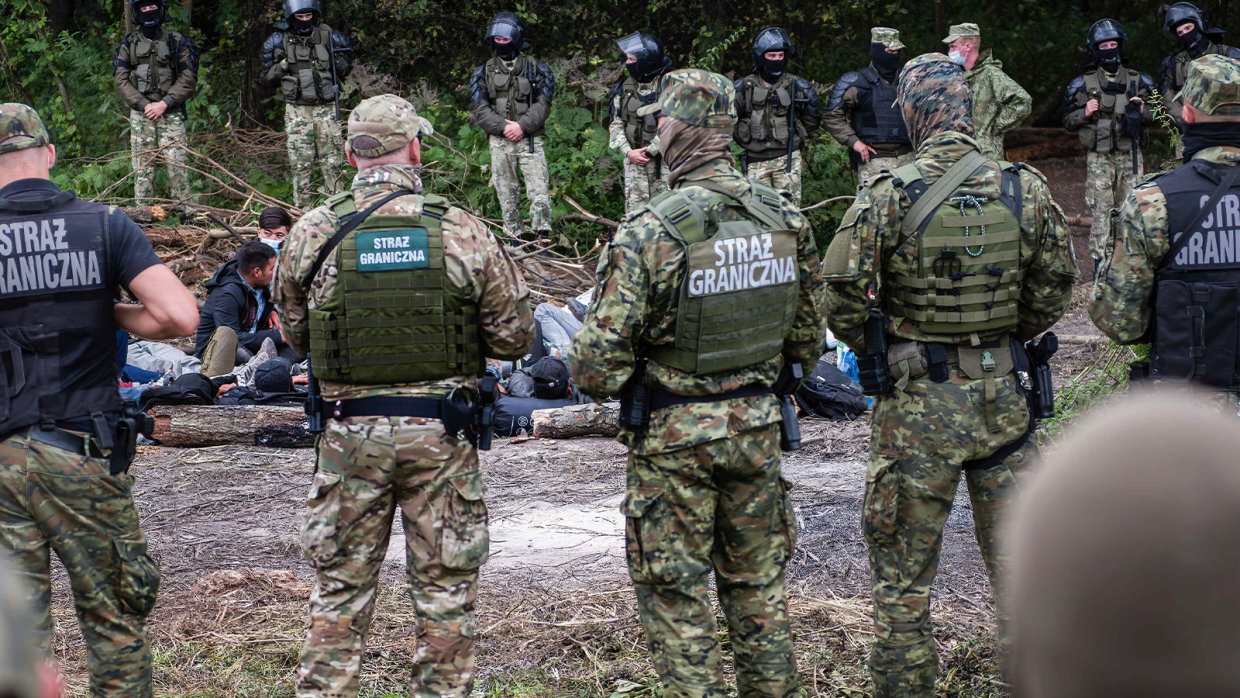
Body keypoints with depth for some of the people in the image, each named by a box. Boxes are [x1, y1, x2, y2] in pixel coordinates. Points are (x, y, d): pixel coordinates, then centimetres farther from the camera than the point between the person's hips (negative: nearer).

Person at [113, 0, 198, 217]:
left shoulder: (178, 42, 6)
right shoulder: (128, 45, 11)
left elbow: (188, 78, 1)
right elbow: (120, 80, 5)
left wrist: (164, 103, -10)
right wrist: (144, 105, -8)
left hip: (171, 113, -2)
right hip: (140, 113, 2)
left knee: (177, 162, -10)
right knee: (142, 166, -1)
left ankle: (187, 211, -8)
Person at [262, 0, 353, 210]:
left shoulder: (328, 36, 4)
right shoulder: (280, 41, 2)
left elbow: (344, 71, 15)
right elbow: (269, 77, 6)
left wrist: (344, 56, -4)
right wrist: (282, 64, -10)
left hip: (326, 108, 1)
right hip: (297, 111, -1)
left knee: (333, 161, -2)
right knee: (301, 163, -2)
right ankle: (303, 211, 4)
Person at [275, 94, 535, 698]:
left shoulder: (311, 234, -4)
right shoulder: (462, 231, -7)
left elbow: (295, 335, 8)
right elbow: (515, 336, -1)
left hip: (350, 430, 1)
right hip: (442, 433, -1)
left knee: (340, 589, 10)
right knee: (445, 588, 10)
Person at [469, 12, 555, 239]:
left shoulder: (536, 69, 7)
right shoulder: (483, 73, 11)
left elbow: (542, 105, -2)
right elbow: (480, 110, 3)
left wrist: (522, 126, -16)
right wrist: (503, 127, -12)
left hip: (530, 141, -2)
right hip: (499, 142, 2)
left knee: (539, 191, -11)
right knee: (507, 195, 4)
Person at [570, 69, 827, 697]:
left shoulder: (648, 232, -20)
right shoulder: (785, 219, -3)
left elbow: (600, 358, -19)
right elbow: (807, 336, 8)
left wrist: (595, 383, 3)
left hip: (673, 434, -5)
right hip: (757, 426, 5)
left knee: (676, 595, 6)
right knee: (758, 584, 18)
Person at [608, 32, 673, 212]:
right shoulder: (624, 88, 7)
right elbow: (617, 124, 8)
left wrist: (649, 151, -15)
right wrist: (628, 152, -8)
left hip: (664, 161, -3)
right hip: (634, 162, 4)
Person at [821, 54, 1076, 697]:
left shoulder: (888, 196, -13)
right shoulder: (1026, 190, -4)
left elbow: (841, 298, -13)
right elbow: (1054, 289, 5)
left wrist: (877, 353, 5)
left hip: (917, 406, -3)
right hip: (1004, 398, 3)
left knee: (902, 578, 8)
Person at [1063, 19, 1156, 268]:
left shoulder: (1138, 81, 11)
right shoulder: (1083, 85, 7)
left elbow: (1155, 116, 14)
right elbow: (1068, 121, 10)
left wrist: (1142, 112, -8)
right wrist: (1084, 113, -10)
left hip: (1130, 155, 2)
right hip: (1098, 158, -1)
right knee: (1101, 211, -6)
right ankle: (1101, 263, 0)